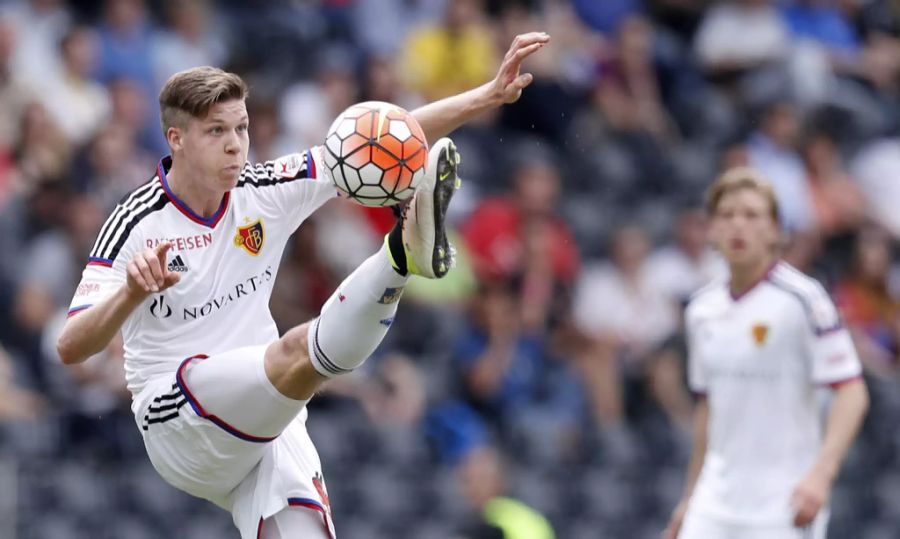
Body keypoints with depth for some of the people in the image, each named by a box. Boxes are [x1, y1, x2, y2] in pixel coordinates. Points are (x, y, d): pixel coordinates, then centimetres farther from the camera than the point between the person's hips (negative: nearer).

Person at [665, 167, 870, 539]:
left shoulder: (802, 299, -10)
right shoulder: (702, 310, 9)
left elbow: (852, 394, -13)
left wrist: (820, 474, -26)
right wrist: (691, 498, 22)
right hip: (715, 505, 6)